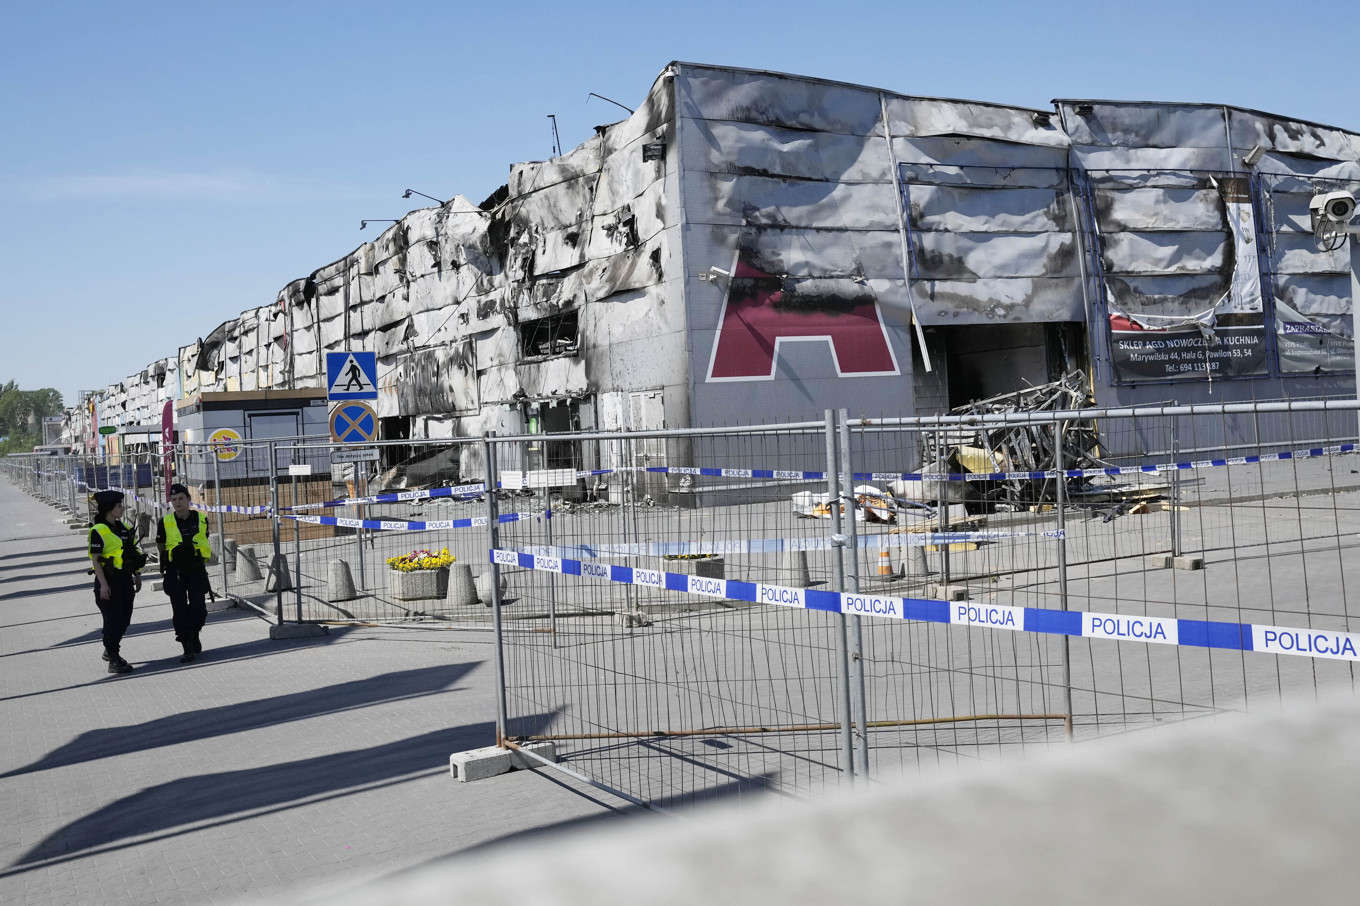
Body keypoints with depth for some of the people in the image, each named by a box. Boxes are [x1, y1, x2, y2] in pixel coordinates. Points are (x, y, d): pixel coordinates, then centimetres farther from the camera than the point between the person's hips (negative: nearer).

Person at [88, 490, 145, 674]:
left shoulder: (124, 527, 11)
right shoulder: (98, 531, -11)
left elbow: (134, 552, 18)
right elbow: (95, 560, -14)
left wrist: (137, 576, 17)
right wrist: (103, 584, -20)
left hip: (125, 579, 7)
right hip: (109, 580, -7)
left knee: (124, 619, 12)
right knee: (114, 619, -5)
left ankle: (110, 650, 32)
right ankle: (113, 660, 3)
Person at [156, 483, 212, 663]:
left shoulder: (201, 519, 2)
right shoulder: (165, 522, -2)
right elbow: (160, 546, 10)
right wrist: (177, 552, 0)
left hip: (196, 569, 1)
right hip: (174, 572, -1)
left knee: (198, 608, -6)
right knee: (180, 611, -2)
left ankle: (195, 635, 25)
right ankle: (188, 650, 5)